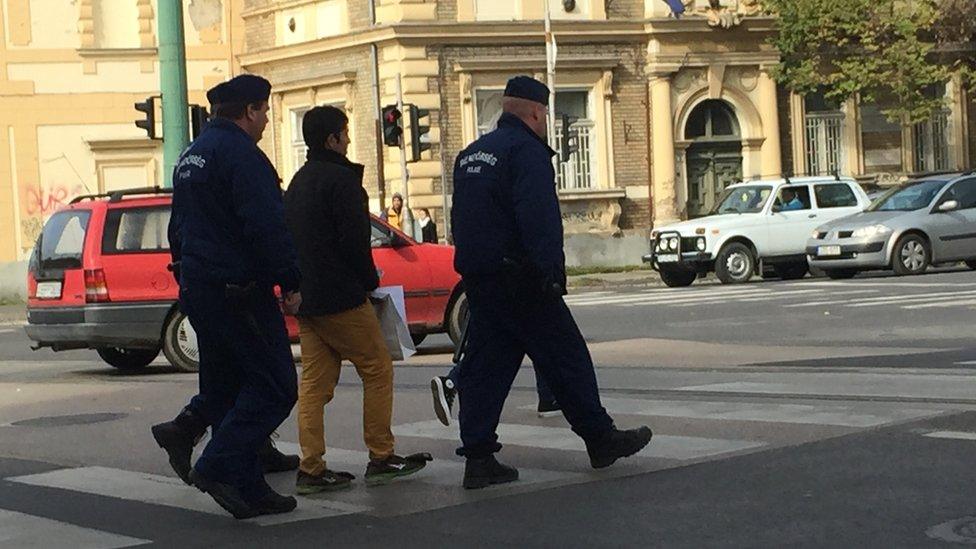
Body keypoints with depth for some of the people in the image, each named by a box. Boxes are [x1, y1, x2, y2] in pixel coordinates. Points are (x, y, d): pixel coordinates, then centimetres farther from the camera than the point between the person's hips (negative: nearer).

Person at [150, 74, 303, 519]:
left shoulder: (191, 156, 18)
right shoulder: (240, 153, -14)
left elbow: (179, 229, 24)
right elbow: (267, 226, -21)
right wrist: (290, 282, -16)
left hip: (198, 289, 10)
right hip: (239, 290, -10)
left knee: (225, 383, 19)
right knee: (274, 386, -7)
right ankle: (219, 466, -14)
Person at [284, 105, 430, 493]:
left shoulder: (297, 183, 17)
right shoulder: (340, 179, -11)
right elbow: (354, 239, -16)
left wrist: (300, 286, 18)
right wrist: (369, 282, -4)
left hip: (304, 298, 9)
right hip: (341, 299, -9)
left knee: (314, 381, 6)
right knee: (377, 370, 2)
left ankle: (311, 469, 3)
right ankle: (381, 458, 5)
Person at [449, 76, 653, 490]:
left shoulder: (470, 155, 17)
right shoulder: (526, 150, -11)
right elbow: (540, 218, -21)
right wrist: (551, 271, -22)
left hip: (478, 280, 8)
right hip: (518, 280, -8)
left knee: (484, 367, 7)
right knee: (565, 358, 2)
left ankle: (478, 458, 3)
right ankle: (600, 440, 11)